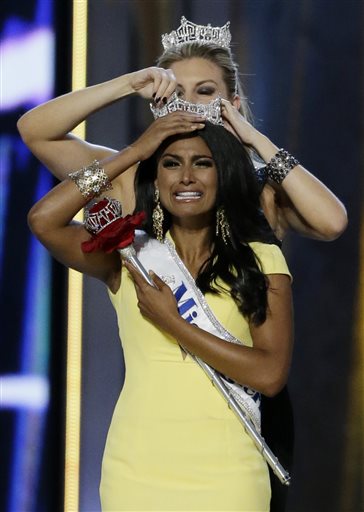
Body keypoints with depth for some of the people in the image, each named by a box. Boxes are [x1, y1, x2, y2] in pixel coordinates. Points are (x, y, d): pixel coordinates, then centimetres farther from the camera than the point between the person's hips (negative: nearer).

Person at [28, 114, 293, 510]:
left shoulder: (260, 260, 1)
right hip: (136, 473, 1)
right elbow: (43, 221, -10)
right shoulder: (128, 256, 5)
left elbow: (271, 375, -9)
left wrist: (172, 322, -11)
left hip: (226, 476, -1)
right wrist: (134, 152, -6)